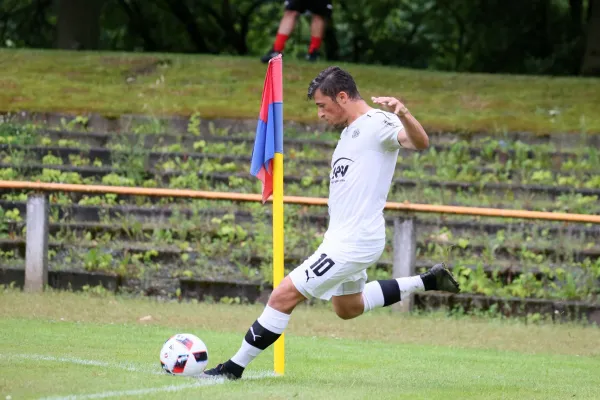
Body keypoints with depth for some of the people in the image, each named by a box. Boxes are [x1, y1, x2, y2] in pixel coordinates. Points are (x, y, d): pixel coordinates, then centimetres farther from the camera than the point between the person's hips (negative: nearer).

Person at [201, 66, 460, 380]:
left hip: (353, 242, -11)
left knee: (283, 296, -12)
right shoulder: (351, 130, 14)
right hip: (342, 238, 11)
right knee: (348, 308, 29)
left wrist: (403, 115, -53)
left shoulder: (377, 123, -16)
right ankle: (427, 282, 32)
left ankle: (235, 367, -4)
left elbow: (420, 142, -33)